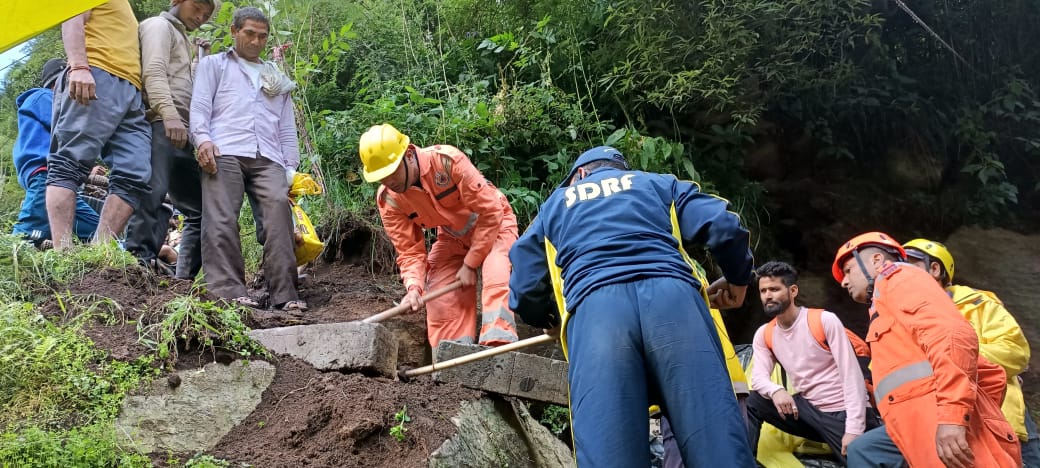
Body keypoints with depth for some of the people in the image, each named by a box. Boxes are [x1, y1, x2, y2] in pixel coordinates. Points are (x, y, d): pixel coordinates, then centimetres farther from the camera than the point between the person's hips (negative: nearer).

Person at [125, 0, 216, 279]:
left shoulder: (182, 38, 35)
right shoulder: (159, 25, 7)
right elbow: (154, 72, -11)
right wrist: (169, 114, -25)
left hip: (181, 133, 10)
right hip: (162, 127, -9)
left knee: (199, 207, 5)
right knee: (152, 195, -22)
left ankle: (184, 277, 3)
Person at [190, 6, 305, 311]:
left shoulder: (277, 78, 33)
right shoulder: (214, 64, 24)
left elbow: (287, 128, 27)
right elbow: (199, 106, 9)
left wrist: (291, 168, 13)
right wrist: (203, 138, -11)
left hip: (268, 157, 2)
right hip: (224, 151, -1)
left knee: (278, 208, -22)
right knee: (221, 218, -19)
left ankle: (284, 294, -28)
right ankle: (229, 290, -25)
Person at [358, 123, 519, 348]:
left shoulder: (448, 160, -32)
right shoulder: (387, 199, -17)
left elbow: (490, 212, -27)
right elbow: (409, 250, -12)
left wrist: (470, 265, -22)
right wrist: (414, 287, -33)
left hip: (494, 224, -5)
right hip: (452, 238, 5)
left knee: (496, 279, -29)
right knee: (441, 302, -4)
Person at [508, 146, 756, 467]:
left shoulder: (554, 204, 34)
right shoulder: (660, 184, 33)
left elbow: (525, 292, 25)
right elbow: (724, 228, 16)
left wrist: (552, 320, 45)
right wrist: (738, 278, 34)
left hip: (595, 309, 0)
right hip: (672, 297, 1)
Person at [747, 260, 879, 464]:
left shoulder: (825, 321, -15)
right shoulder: (764, 335, 3)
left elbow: (852, 375, -17)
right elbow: (759, 376, -3)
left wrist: (855, 428, -22)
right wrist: (775, 391, -28)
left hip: (843, 414, -4)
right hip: (809, 411, 5)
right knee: (755, 403, -13)